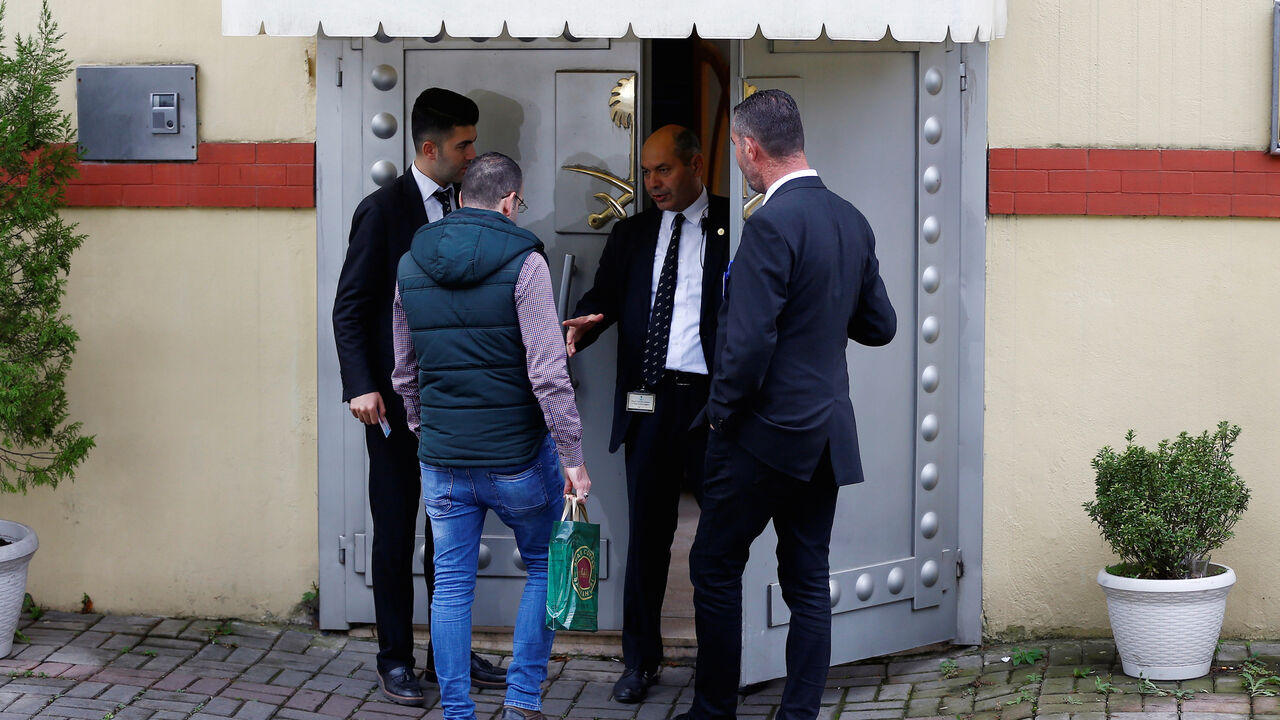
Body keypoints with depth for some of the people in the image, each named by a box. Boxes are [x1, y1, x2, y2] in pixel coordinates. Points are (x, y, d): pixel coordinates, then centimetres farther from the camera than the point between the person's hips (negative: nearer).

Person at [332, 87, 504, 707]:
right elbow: (349, 307, -10)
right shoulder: (383, 210, -9)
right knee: (395, 533, 3)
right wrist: (361, 386, -19)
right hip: (397, 399, -6)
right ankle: (395, 659, 12)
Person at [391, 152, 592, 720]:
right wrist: (573, 458, -11)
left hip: (442, 459, 4)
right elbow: (548, 374, -16)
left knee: (451, 585, 10)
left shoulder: (411, 265, 5)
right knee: (546, 567, 15)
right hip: (516, 455, -4)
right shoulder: (522, 262, -12)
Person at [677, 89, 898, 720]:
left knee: (715, 567, 7)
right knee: (808, 580, 10)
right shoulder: (852, 221, 6)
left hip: (767, 433, -7)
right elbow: (880, 326, 15)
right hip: (829, 433, 7)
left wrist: (722, 410, -8)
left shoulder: (771, 225, -18)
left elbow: (749, 344, -22)